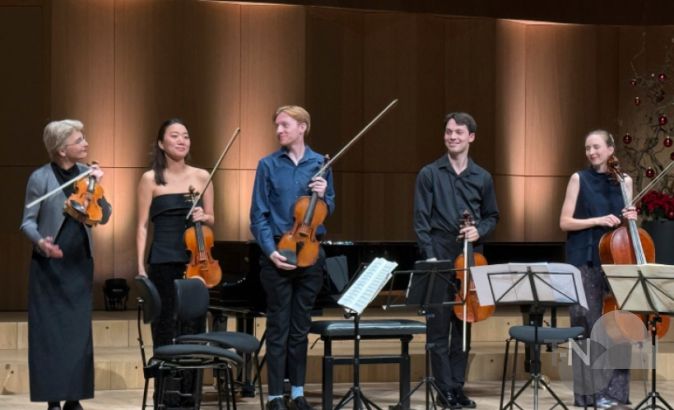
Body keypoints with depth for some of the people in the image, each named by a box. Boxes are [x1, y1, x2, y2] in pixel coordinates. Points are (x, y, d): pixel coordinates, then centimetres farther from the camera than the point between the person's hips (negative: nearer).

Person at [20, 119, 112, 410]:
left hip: (80, 263, 4)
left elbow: (104, 218, 2)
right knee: (50, 331, -2)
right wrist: (40, 241, -25)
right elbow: (28, 222, -6)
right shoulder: (40, 178, -8)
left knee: (79, 331, 4)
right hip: (49, 264, -4)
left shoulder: (86, 173, 4)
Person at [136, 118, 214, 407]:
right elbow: (143, 226, 1)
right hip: (163, 262, -2)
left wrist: (203, 217, -8)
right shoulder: (151, 179, 1)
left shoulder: (201, 176, 8)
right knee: (165, 328, 1)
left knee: (193, 328, 4)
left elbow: (211, 219, 15)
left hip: (195, 260, 2)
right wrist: (141, 265, -6)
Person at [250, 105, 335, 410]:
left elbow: (328, 211, 11)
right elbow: (258, 214, -3)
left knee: (300, 327, 8)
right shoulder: (268, 165, -1)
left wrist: (323, 196, -11)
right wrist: (270, 250, -14)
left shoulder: (320, 164, 5)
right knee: (278, 327, 0)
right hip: (278, 253, -2)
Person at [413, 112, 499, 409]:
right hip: (439, 258, -3)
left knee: (463, 326, 6)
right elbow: (421, 219, -3)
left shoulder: (482, 178, 9)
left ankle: (458, 386, 13)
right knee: (438, 327, -2)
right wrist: (429, 255, -11)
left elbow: (492, 216, 16)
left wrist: (479, 230, -5)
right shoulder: (430, 174, 0)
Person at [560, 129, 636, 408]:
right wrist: (599, 220, -15)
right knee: (589, 326, -3)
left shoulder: (624, 181, 9)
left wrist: (631, 218, -6)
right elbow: (565, 222, -4)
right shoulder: (579, 179, 1)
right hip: (585, 263, -3)